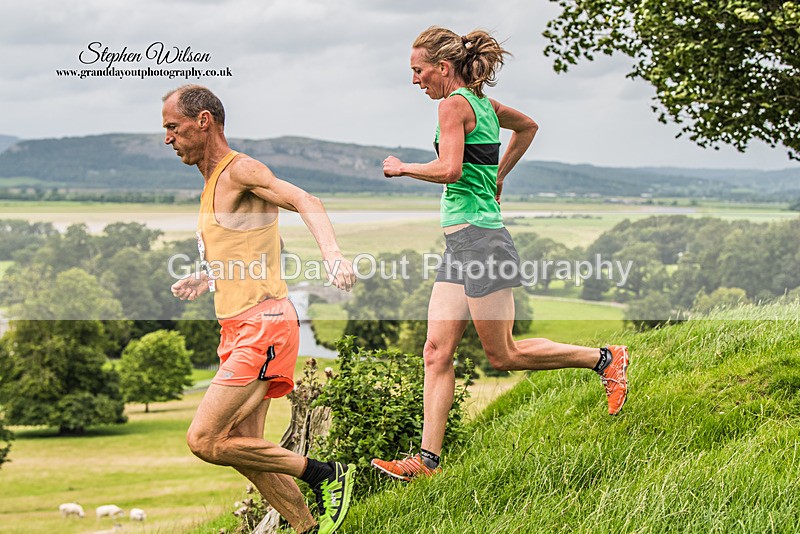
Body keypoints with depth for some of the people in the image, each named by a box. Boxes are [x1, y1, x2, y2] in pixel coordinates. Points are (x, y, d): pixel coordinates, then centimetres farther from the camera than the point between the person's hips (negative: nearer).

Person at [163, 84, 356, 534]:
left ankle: (327, 475, -4)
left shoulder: (241, 170, -10)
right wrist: (207, 281, 20)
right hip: (240, 328, 10)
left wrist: (333, 254, -42)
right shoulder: (214, 181, 19)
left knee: (204, 440, -13)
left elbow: (307, 203, -25)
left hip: (262, 325, -10)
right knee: (244, 449, 7)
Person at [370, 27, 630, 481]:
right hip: (461, 246, 10)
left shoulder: (455, 103, -12)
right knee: (437, 350, 4)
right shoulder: (482, 103, 15)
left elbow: (449, 170, -24)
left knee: (503, 355, -1)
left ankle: (606, 359, 10)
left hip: (480, 240, -10)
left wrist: (402, 168, -8)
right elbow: (528, 127, 33)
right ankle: (428, 459, 3)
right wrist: (498, 176, 31)